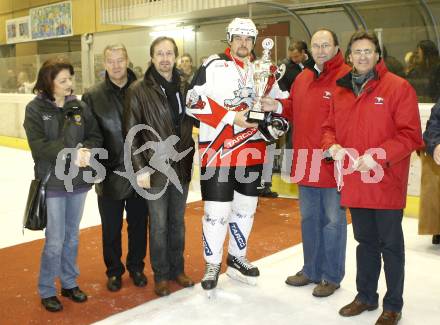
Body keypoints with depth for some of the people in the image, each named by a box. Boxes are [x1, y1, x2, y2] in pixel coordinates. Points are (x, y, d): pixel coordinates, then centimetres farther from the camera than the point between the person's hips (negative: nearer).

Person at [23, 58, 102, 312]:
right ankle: (47, 290, 21)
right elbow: (39, 146, -15)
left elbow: (95, 136, 1)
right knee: (55, 241, 2)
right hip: (52, 182, -3)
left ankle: (70, 283, 32)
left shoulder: (79, 106, 2)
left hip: (78, 180, 4)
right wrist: (71, 153, -23)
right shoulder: (35, 109, -8)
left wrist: (87, 151, -19)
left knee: (73, 236, 15)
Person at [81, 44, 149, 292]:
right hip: (110, 175, 0)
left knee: (139, 224, 14)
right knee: (111, 227, 13)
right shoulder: (93, 96, -2)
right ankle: (114, 270, 32)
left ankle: (136, 267, 34)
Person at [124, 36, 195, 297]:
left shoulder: (183, 86, 4)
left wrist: (191, 158, 7)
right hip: (156, 167, -4)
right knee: (159, 224, 7)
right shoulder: (140, 90, -8)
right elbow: (131, 133, -7)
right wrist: (140, 168, -10)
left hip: (181, 166, 4)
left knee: (178, 221, 16)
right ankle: (161, 275, 24)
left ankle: (177, 269, 32)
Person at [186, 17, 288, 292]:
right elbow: (195, 103, -12)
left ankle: (237, 257, 34)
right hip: (217, 150, -5)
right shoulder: (213, 66, -3)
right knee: (217, 210, -3)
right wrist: (232, 117, -18)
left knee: (245, 206, 15)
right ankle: (213, 264, 16)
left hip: (252, 151, 6)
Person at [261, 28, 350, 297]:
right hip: (305, 162, 8)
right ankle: (311, 270, 34)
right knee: (309, 218, 18)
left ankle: (331, 276, 22)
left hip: (333, 163, -7)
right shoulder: (302, 78, 13)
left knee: (332, 220, 6)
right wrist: (278, 106, 3)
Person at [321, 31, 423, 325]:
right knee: (366, 242, 19)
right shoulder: (341, 91, 9)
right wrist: (332, 145, -6)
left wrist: (378, 156, -23)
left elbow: (411, 134, -13)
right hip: (355, 183, 5)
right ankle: (366, 296, 35)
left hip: (386, 183, -5)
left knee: (391, 245, 7)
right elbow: (330, 127, 16)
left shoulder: (399, 87, -8)